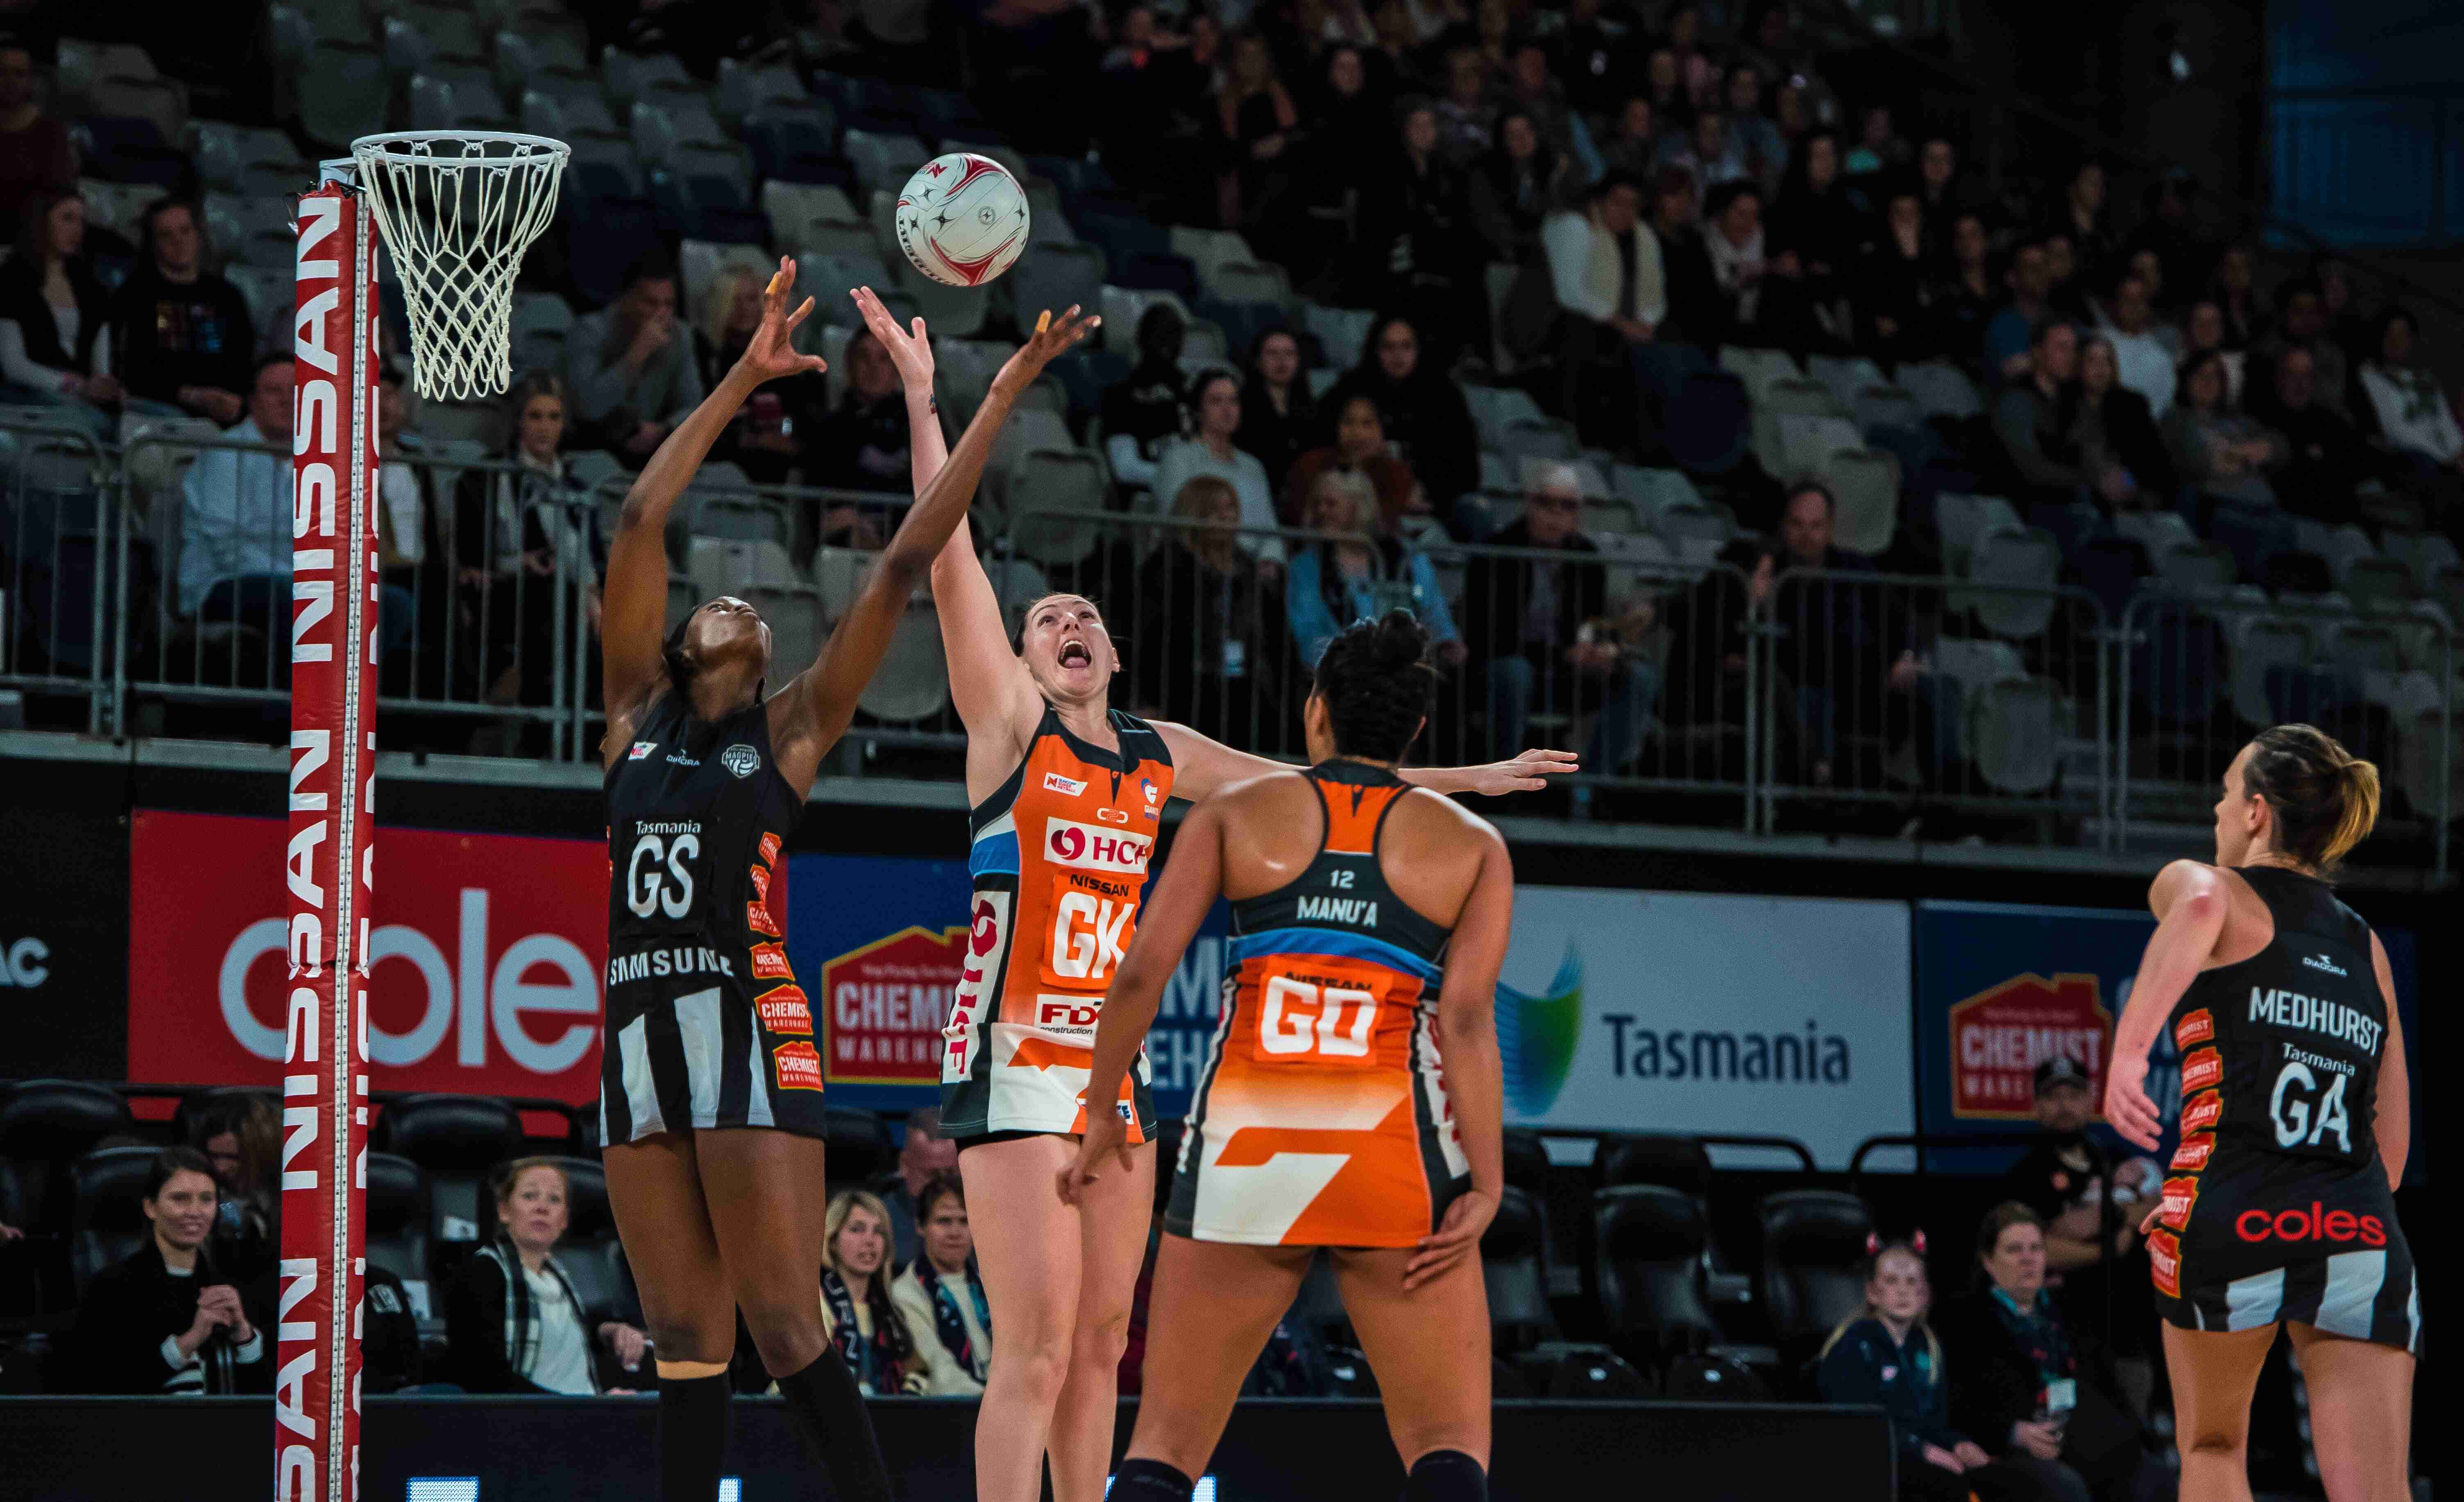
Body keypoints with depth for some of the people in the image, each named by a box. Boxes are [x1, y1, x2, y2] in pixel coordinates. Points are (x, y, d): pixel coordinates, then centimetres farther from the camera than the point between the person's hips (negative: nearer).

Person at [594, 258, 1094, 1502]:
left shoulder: (792, 729, 8)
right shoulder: (638, 716, 16)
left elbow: (904, 565, 5)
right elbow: (639, 523, 12)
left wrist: (1001, 401, 3)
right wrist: (744, 379, 13)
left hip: (753, 1033, -4)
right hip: (641, 1032, 4)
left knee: (784, 1331, -9)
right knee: (685, 1346, 4)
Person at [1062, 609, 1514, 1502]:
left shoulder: (1236, 814, 10)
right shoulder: (1471, 847, 9)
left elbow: (1141, 975, 1)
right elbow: (1468, 1017, -4)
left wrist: (1102, 1123, 11)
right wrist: (1487, 1184, -8)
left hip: (1245, 1144, 1)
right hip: (1398, 1158, -1)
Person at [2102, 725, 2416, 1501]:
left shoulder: (2203, 888, 7)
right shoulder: (2368, 948, 22)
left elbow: (2200, 905, -22)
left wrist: (2126, 1049, -25)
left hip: (2236, 1231, -3)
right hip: (2365, 1236, 3)